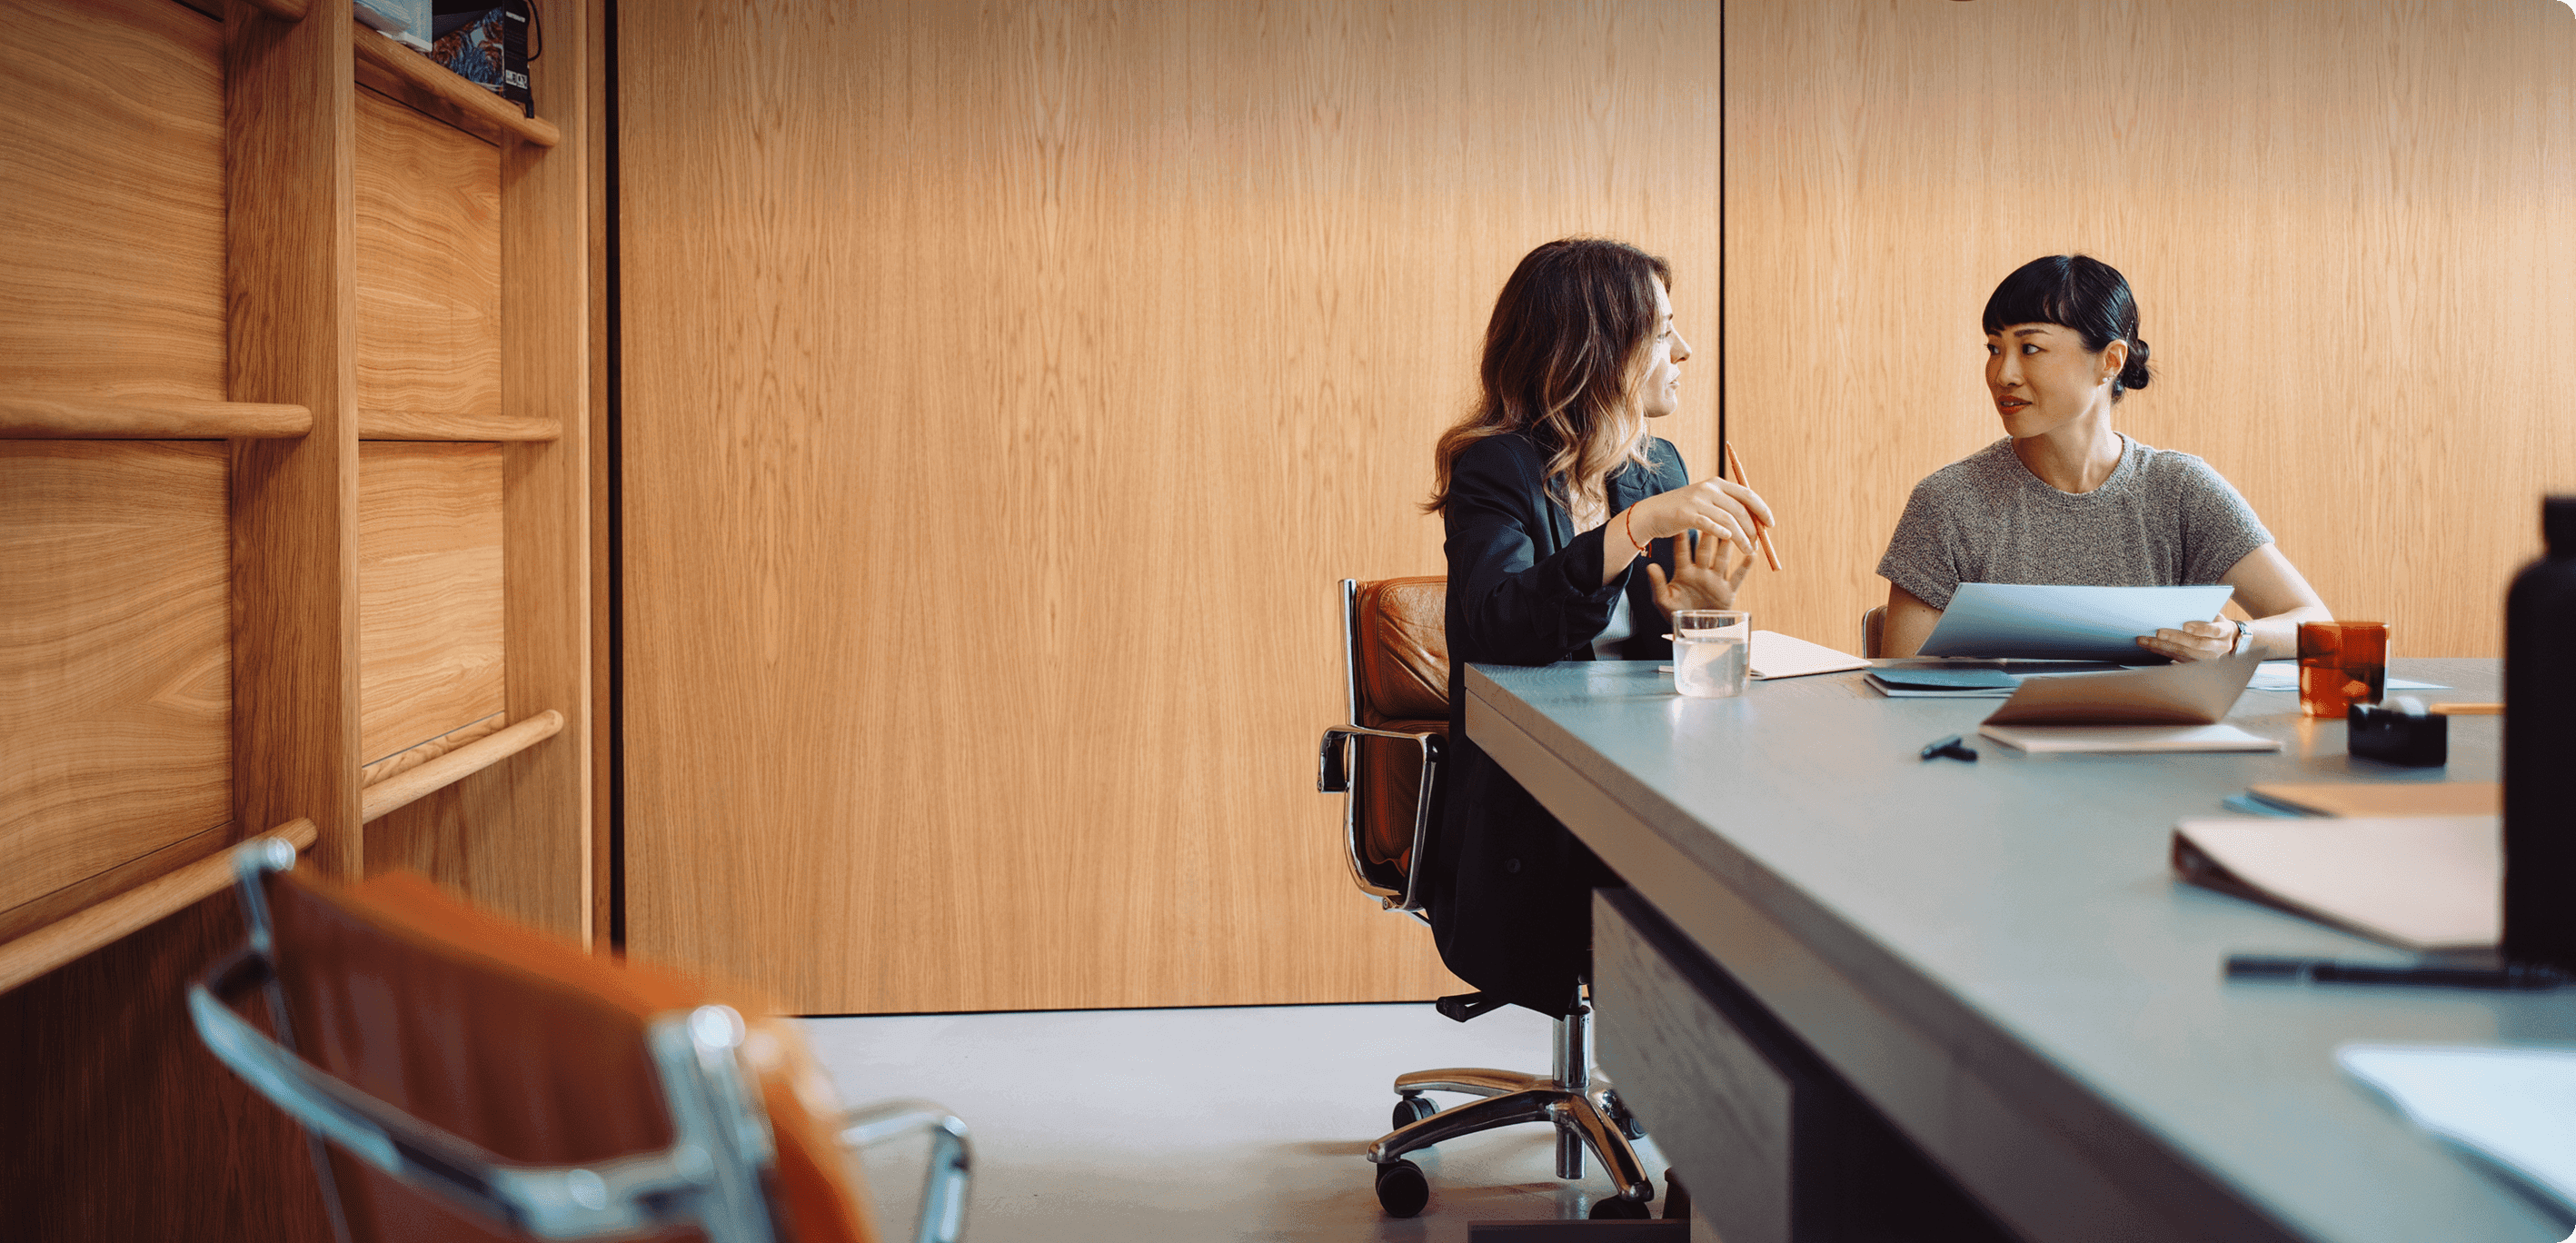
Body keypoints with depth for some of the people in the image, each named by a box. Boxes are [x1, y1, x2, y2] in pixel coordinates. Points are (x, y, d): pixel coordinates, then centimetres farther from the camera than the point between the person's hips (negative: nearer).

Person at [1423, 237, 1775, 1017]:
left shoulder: (1658, 467, 16)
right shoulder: (1498, 471, -5)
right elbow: (1500, 625, -26)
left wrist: (1702, 615, -8)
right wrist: (1637, 527, -30)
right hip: (1527, 824, -6)